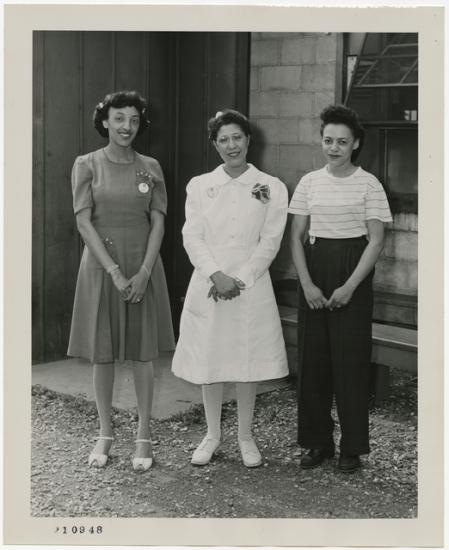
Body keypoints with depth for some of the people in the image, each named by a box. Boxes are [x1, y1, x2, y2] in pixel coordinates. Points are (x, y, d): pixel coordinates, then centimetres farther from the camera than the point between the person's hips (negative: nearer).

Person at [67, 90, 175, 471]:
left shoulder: (150, 167, 5)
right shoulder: (87, 165, 0)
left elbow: (158, 222, 1)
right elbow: (84, 223, -7)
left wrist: (144, 272, -12)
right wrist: (114, 271, -15)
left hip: (143, 265, 1)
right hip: (101, 265, -1)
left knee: (142, 353, 3)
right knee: (102, 353, 5)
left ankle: (144, 437, 14)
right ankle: (105, 434, 18)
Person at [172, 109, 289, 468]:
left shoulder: (271, 188, 2)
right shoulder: (199, 186, 5)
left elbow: (270, 242, -3)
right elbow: (192, 237, -1)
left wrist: (240, 280, -13)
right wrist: (217, 276, -15)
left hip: (252, 285, -1)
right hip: (208, 283, 1)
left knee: (248, 361, 6)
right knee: (208, 360, 7)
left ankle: (246, 437, 22)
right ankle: (212, 434, 24)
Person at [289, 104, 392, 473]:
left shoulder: (368, 184, -4)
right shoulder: (309, 183, 6)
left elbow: (376, 240, -6)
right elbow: (297, 236, 6)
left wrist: (349, 287, -14)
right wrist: (307, 284, -6)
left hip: (353, 275, -3)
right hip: (314, 270, 3)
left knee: (351, 360, 0)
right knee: (312, 358, 6)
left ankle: (353, 447, 12)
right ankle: (318, 442, 18)